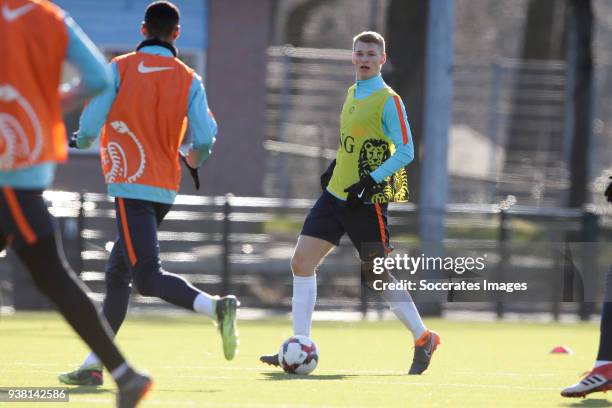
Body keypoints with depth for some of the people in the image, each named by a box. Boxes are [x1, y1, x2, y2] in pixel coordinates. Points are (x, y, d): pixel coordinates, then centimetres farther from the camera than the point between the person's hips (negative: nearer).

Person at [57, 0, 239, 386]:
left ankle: (216, 306, -35)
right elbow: (204, 138, -4)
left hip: (131, 186, -6)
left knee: (147, 276, -14)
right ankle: (93, 365, 15)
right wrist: (194, 159, 19)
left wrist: (81, 141, 18)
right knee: (117, 274, 14)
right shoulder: (189, 80, 5)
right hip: (166, 190, 6)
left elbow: (88, 130, -7)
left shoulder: (120, 69, -4)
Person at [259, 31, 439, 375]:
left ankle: (424, 340, 15)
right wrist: (336, 166, 15)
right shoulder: (353, 94, 12)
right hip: (336, 194, 8)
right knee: (302, 261, -2)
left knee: (376, 273, -2)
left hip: (367, 201, -8)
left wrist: (370, 181, -23)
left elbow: (405, 151, -16)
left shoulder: (389, 101, -12)